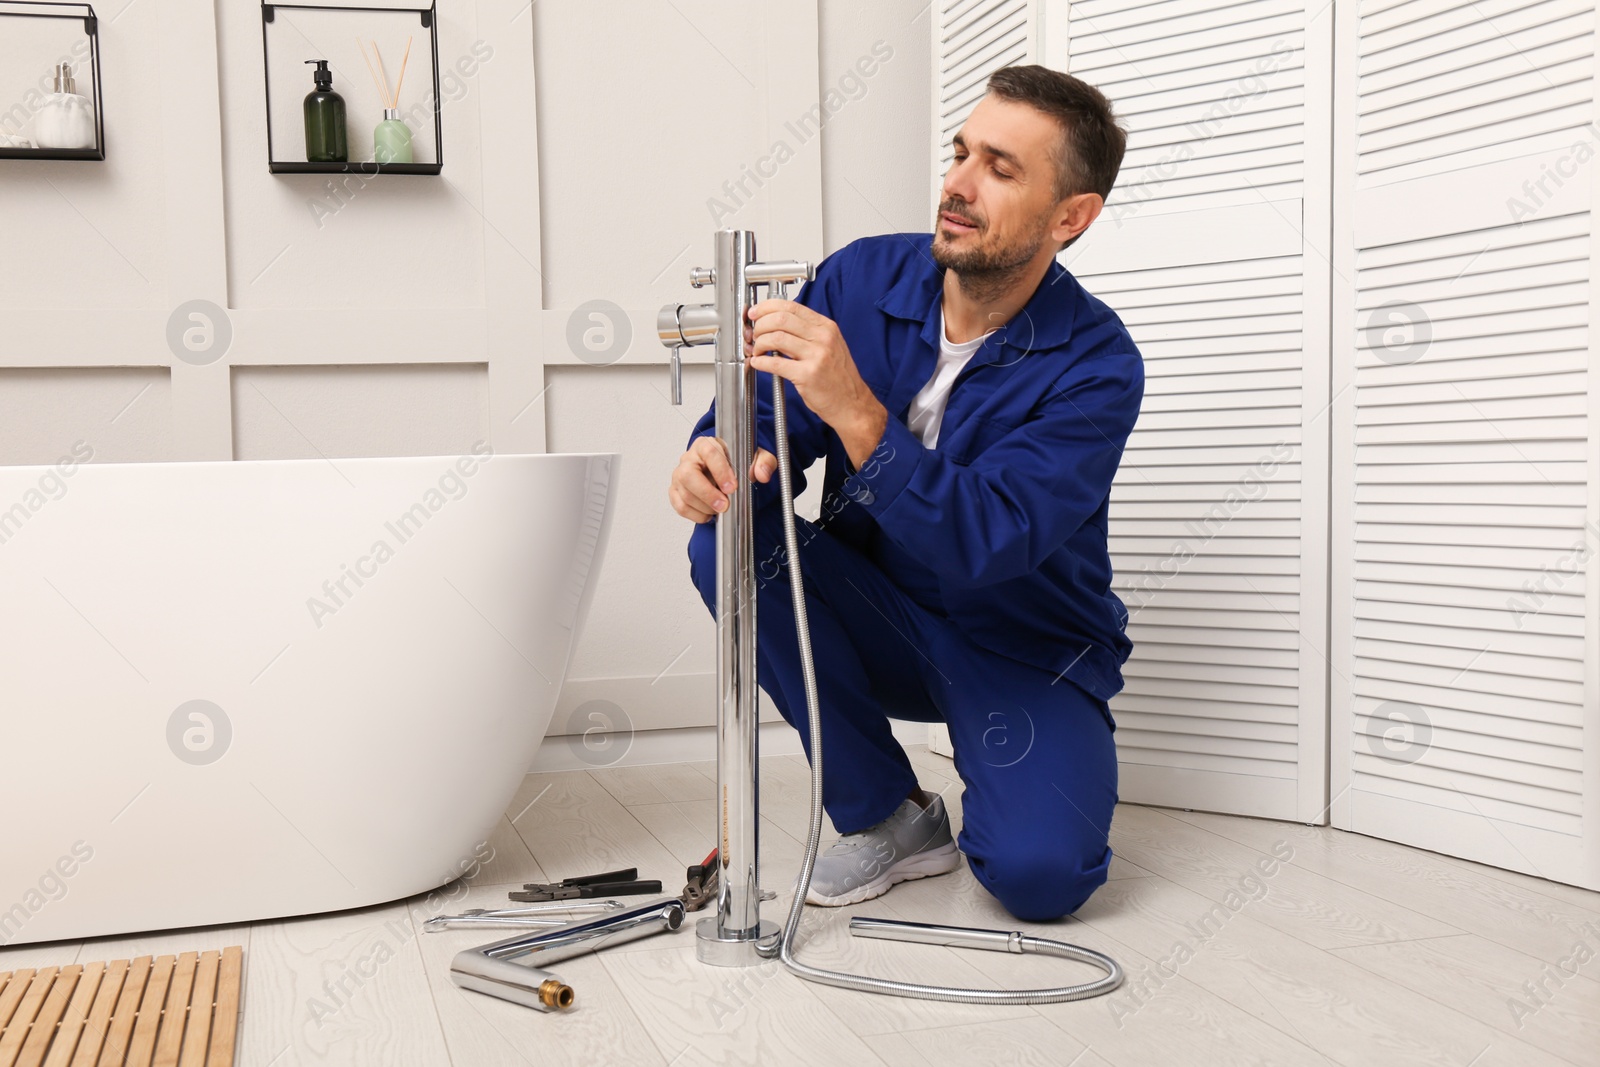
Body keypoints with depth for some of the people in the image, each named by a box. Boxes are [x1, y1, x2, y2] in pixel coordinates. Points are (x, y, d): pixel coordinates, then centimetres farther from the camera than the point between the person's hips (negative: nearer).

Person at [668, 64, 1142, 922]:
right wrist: (715, 459, -33)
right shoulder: (861, 279, -8)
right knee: (730, 540, -23)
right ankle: (888, 818, -6)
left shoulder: (1095, 364, -20)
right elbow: (760, 418, -8)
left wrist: (855, 412, -43)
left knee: (1038, 873, -29)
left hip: (1025, 650, -4)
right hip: (880, 624, 5)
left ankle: (1010, 788, 13)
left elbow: (987, 544, -32)